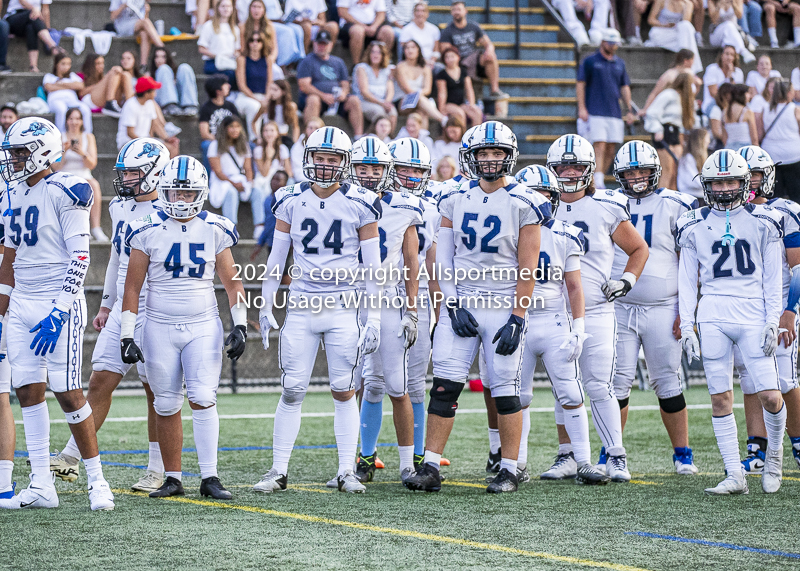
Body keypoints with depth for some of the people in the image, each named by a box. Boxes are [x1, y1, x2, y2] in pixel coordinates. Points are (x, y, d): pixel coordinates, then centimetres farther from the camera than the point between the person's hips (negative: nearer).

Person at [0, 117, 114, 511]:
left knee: (68, 393, -8)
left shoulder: (64, 192, -11)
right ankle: (41, 486, 8)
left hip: (58, 303, -8)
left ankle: (96, 480, 2)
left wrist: (58, 313, -21)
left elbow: (79, 259, -15)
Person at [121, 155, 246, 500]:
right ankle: (173, 479, 14)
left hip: (203, 326, 0)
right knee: (167, 407, 4)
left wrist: (240, 325, -1)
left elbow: (231, 281, 8)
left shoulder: (215, 230, 2)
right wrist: (126, 335, -3)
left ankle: (210, 478, -10)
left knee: (203, 399, -13)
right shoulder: (148, 231, -2)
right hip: (160, 327, 0)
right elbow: (133, 286, 1)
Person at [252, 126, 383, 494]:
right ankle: (278, 471, 6)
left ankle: (346, 473, 6)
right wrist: (265, 308, 5)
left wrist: (373, 318, -3)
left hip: (344, 308, -1)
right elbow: (276, 259, 9)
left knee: (344, 392, 0)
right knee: (292, 391, 0)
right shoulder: (291, 202, 2)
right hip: (301, 307, 1)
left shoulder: (360, 204, -3)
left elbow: (372, 266, 0)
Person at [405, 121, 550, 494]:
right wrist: (455, 306, -5)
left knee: (505, 390, 0)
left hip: (504, 308, -3)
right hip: (461, 305, 3)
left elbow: (527, 269, -6)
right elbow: (444, 260, 6)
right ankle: (430, 468, -1)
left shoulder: (523, 204, -5)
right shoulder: (455, 201, 6)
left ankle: (509, 472, 9)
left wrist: (517, 319, -11)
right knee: (444, 386, -3)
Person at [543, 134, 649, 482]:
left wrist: (627, 281, -1)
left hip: (596, 312, -2)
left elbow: (639, 249, 12)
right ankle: (567, 456, 16)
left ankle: (616, 457, 0)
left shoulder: (607, 209, 0)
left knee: (599, 387, -7)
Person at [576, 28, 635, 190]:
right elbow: (580, 85, -1)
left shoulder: (620, 64, 16)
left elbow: (625, 87, 20)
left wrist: (628, 110, 12)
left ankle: (599, 180, 12)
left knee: (611, 149, 2)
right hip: (595, 114, -5)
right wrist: (582, 108, -9)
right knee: (600, 146, -15)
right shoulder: (590, 61, 2)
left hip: (615, 113, 5)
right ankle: (597, 183, -19)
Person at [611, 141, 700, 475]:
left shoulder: (676, 206, 1)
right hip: (619, 309, 2)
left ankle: (682, 455, 11)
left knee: (668, 384, 1)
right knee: (616, 383, -1)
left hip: (663, 310, -2)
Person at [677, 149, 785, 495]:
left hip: (753, 316, -1)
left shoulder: (762, 222, 5)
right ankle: (735, 475, 3)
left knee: (770, 395, -8)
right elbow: (687, 280, 10)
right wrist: (686, 326, 3)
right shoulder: (694, 226, 7)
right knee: (720, 398, -1)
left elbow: (772, 278, 6)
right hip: (712, 317, 1)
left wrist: (772, 322, -2)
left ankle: (774, 454, 19)